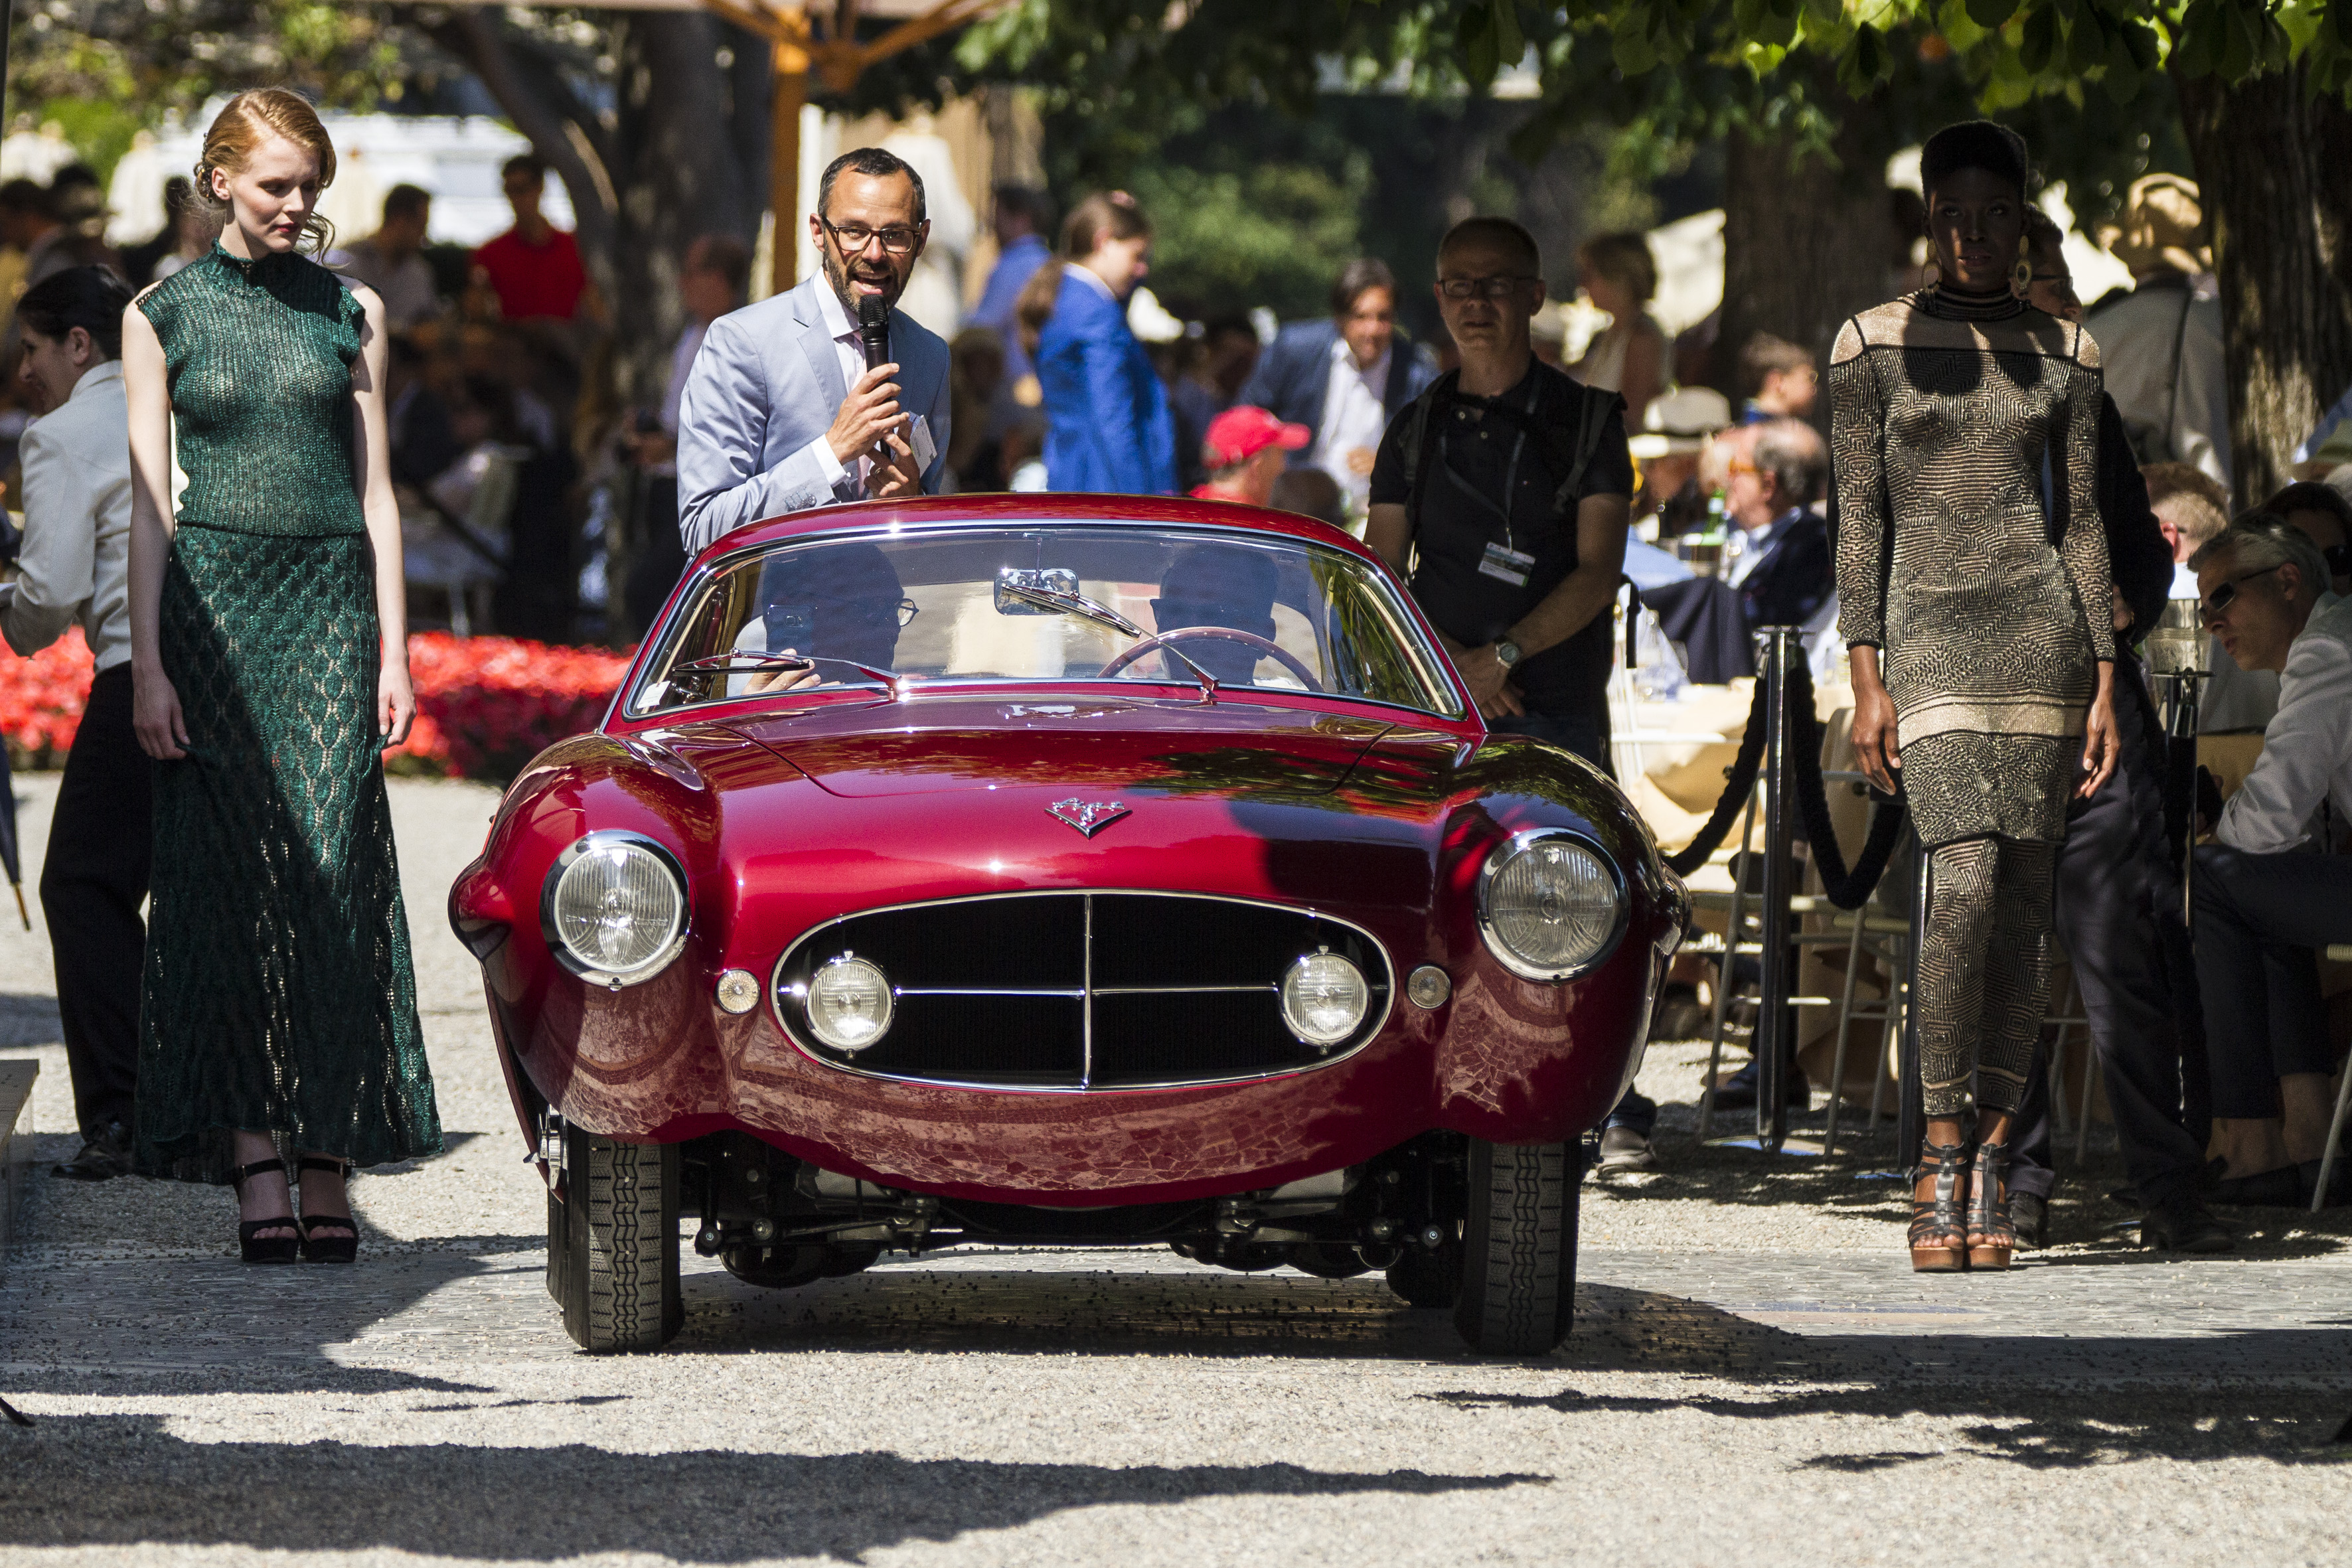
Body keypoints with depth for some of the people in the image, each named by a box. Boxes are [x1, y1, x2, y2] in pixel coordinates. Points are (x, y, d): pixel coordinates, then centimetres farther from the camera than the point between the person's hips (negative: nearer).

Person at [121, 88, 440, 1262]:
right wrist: (147, 663, -5)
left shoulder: (351, 312, 10)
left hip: (329, 602, 1)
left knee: (330, 878, -6)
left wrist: (393, 651, 3)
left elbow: (375, 491, 10)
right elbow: (149, 499, 2)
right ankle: (255, 1167, -7)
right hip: (212, 602, -1)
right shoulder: (164, 314, 5)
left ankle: (329, 1170, -5)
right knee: (227, 882, -5)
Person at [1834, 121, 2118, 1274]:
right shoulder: (1872, 346, 5)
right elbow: (1858, 520, 2)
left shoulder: (2064, 354, 11)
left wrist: (2106, 684, 5)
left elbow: (2082, 524, 11)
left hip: (2042, 629, 2)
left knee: (2024, 902, 0)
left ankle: (1991, 1171, 4)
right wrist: (1865, 681, -5)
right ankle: (1939, 1161, -13)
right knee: (1964, 882, -19)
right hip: (1928, 636, -2)